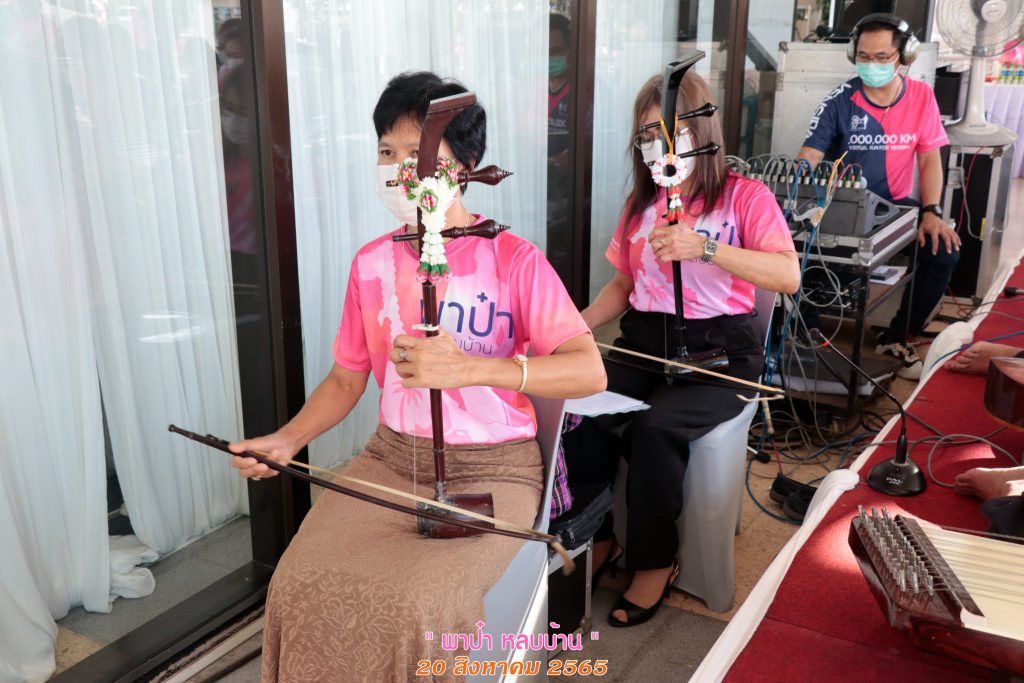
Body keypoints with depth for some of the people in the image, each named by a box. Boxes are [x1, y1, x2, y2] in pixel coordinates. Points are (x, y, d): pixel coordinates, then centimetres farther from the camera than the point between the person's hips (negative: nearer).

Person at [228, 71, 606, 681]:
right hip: (393, 457, 5)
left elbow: (590, 371, -20)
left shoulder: (513, 259, -8)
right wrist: (287, 440, -1)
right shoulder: (372, 263, 8)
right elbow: (348, 377, 16)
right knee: (301, 585, -17)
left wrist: (467, 368, -32)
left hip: (490, 470, -4)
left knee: (413, 607, -26)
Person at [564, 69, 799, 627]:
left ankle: (655, 560, -8)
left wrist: (703, 247, -24)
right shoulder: (641, 204, 16)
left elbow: (788, 276, -15)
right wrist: (577, 328, 2)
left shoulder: (745, 196, 0)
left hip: (717, 349, -4)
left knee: (655, 425, -32)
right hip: (643, 341, 4)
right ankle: (594, 538, -3)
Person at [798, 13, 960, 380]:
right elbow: (808, 158, -16)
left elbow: (929, 159, 1)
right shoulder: (840, 100, -10)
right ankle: (805, 328, -4)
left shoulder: (921, 95, -2)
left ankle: (897, 338, 2)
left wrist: (931, 212, -13)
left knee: (945, 251, -19)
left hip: (895, 205, 3)